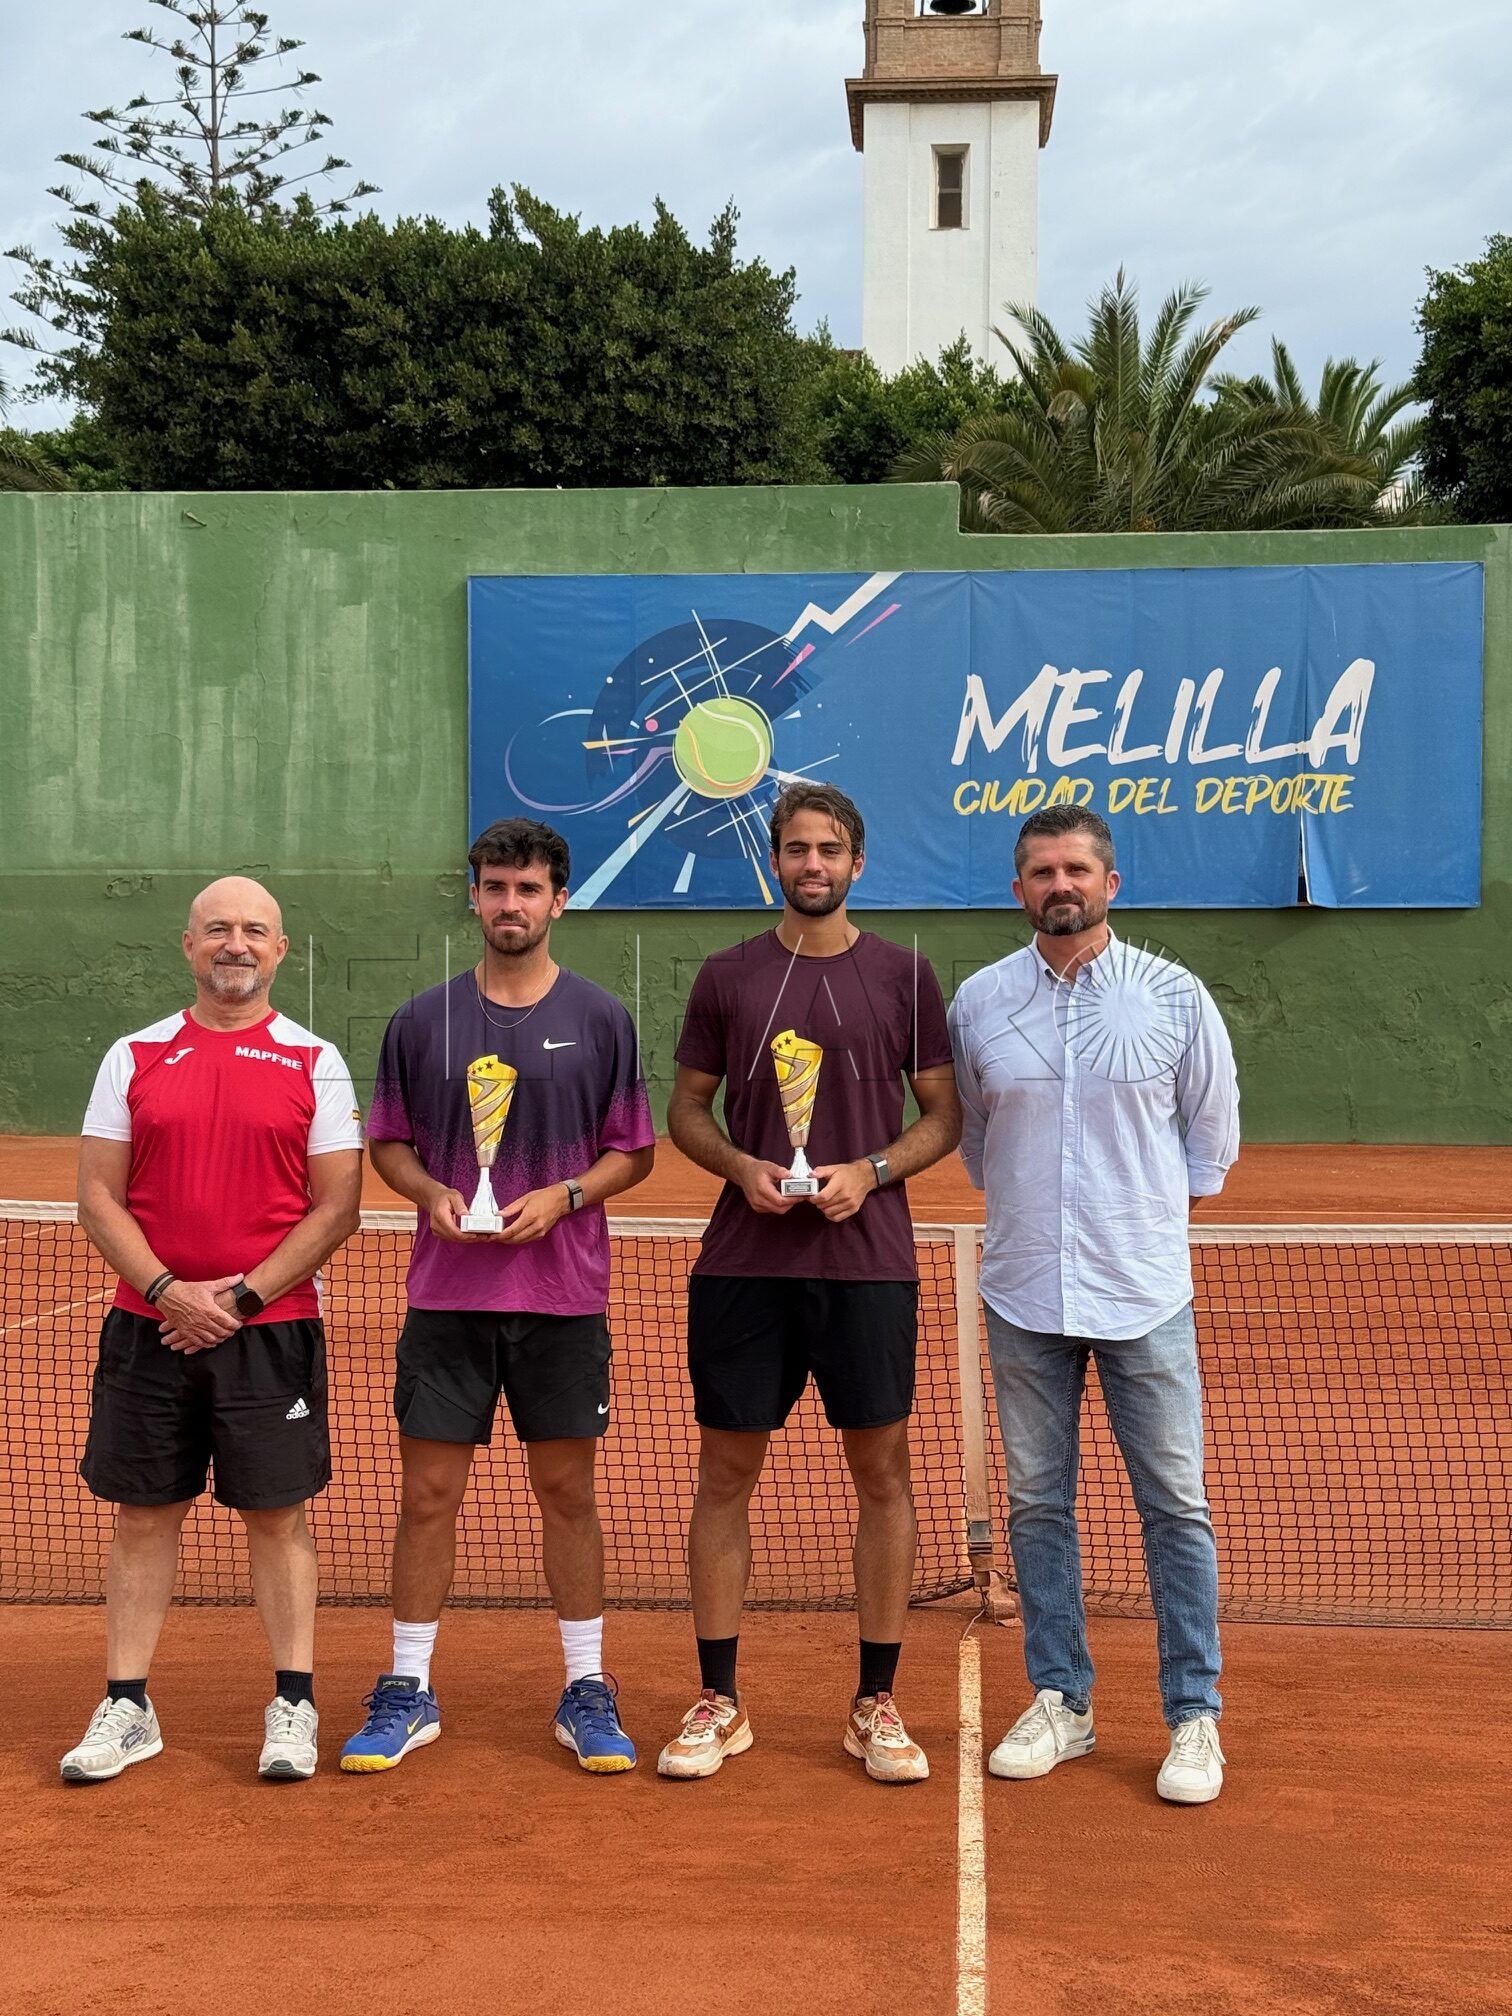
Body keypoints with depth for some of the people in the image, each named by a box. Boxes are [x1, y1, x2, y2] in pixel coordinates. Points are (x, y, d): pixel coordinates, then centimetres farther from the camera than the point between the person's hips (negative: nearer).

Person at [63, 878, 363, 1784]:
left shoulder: (315, 1063, 2)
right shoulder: (134, 1057, 7)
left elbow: (337, 1208, -3)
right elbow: (98, 1197, 3)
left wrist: (243, 1295, -12)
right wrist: (170, 1290, -10)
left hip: (272, 1328, -2)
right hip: (149, 1326, 2)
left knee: (278, 1513, 3)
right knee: (144, 1513, 7)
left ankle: (294, 1705, 13)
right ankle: (127, 1707, 17)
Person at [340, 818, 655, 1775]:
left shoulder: (601, 1019, 2)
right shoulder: (423, 1020, 5)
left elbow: (634, 1151, 4)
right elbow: (389, 1142, 10)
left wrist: (562, 1196, -13)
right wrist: (432, 1191, -10)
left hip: (564, 1297, -1)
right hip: (447, 1294, 1)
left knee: (568, 1491, 7)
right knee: (430, 1492, 4)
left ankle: (588, 1691, 19)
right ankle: (409, 1692, 17)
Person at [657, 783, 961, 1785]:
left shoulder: (904, 975, 5)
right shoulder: (727, 977, 7)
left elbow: (945, 1114, 7)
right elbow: (688, 1109, 12)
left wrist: (870, 1172, -10)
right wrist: (742, 1167, -8)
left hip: (869, 1261, -1)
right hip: (744, 1261, 1)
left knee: (882, 1474, 3)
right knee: (726, 1474, 4)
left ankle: (877, 1704, 16)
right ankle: (719, 1703, 17)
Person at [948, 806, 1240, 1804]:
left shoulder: (1175, 996, -2)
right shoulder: (978, 1001, 3)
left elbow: (1213, 1134, 10)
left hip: (1145, 1291, -2)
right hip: (1024, 1292, 2)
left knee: (1175, 1504, 1)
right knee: (1038, 1504, 8)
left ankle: (1195, 1717, 11)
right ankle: (1060, 1703, 21)